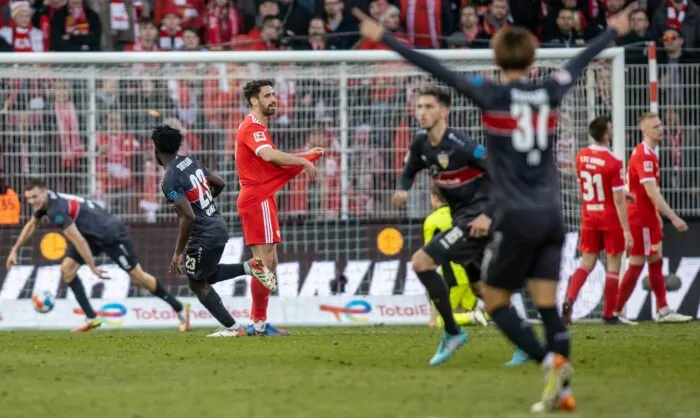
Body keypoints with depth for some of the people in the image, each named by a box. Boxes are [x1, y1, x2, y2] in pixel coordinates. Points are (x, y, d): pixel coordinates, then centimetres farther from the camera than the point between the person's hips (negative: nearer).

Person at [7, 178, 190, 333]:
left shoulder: (57, 209, -31)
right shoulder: (44, 201, -1)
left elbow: (78, 241, -30)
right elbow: (31, 224, 21)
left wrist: (93, 267, -25)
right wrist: (15, 250, 18)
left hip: (111, 234, -9)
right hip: (92, 235, 9)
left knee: (138, 276, -3)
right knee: (67, 269, -2)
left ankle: (180, 309, 10)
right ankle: (91, 318, 2)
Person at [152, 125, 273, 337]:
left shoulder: (170, 180, -20)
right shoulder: (191, 161, 4)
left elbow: (188, 217, -25)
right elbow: (219, 184, 15)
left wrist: (178, 252, -18)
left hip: (203, 236, -9)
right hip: (219, 227, 9)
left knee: (197, 283, 10)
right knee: (207, 275, 27)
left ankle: (232, 327, 8)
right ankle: (249, 267, 11)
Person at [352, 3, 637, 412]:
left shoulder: (493, 96, -8)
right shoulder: (550, 92, 5)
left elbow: (436, 69, -10)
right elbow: (582, 60, 23)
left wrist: (384, 38, -7)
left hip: (517, 218, -5)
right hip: (552, 216, 5)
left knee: (496, 301, 5)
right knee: (548, 305, 7)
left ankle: (551, 361, -13)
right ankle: (563, 390, 1)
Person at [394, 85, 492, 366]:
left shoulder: (458, 145, -22)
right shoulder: (421, 143, 2)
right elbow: (408, 172, 18)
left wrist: (488, 214, -26)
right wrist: (402, 191, -5)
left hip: (477, 215, -9)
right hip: (460, 216, 9)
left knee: (421, 261, -16)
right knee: (480, 288, 17)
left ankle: (452, 332, -6)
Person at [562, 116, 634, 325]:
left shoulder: (581, 157, 0)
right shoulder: (614, 163, -19)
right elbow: (618, 200, -20)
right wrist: (627, 231, -15)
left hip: (589, 217, 5)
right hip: (611, 218, -5)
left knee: (586, 263, 11)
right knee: (613, 266, 6)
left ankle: (569, 300, -10)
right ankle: (609, 314, 9)